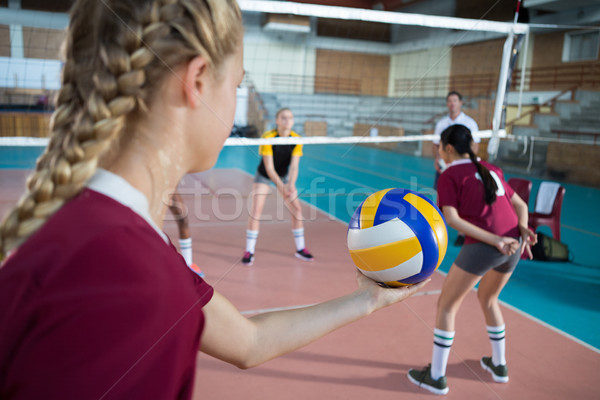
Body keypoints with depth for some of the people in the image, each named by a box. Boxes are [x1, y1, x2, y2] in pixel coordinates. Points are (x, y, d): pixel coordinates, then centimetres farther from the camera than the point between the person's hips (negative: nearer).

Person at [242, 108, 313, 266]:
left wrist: (291, 185, -39)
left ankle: (300, 248, 15)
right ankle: (249, 251, -2)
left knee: (297, 209, -1)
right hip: (264, 176, -3)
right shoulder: (268, 138, -26)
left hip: (284, 176, 4)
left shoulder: (296, 139, -17)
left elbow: (294, 166, -21)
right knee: (256, 210, -13)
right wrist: (281, 187, -37)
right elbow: (269, 168, -27)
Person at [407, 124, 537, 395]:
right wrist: (523, 230, 3)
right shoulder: (491, 170, 20)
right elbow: (521, 205, 20)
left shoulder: (450, 175, -1)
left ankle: (436, 377, 16)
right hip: (513, 246, 7)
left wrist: (496, 240, -15)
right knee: (488, 298, 30)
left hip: (482, 247, -7)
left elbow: (452, 219, -13)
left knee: (446, 305, 8)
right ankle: (499, 365, 40)